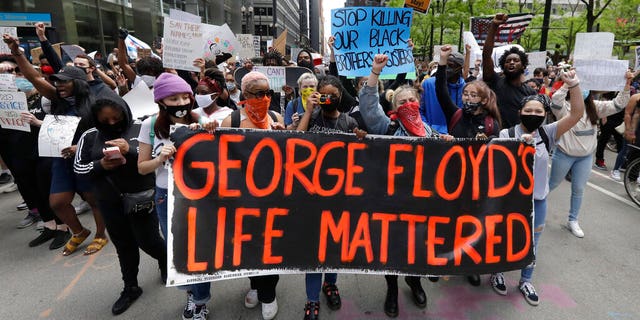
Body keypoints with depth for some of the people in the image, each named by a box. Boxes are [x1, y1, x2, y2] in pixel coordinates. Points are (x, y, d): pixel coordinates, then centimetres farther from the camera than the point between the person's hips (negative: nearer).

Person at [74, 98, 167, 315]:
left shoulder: (140, 129, -7)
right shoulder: (90, 137, 4)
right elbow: (78, 167, 6)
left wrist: (130, 150, -29)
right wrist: (100, 165, -14)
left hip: (141, 197, -4)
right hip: (109, 201, 4)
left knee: (147, 240, 5)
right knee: (123, 245, 15)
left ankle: (166, 261, 38)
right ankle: (130, 288, 32)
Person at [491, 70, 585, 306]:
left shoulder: (548, 133, -5)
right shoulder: (507, 134, -12)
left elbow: (577, 114, -12)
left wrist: (573, 86, -22)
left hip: (537, 199, 3)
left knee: (531, 242, 18)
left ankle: (526, 281, 38)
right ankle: (497, 273, 37)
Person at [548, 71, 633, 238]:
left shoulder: (594, 107, 0)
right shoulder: (565, 107, -16)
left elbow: (618, 105, -6)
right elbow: (555, 100, -37)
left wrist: (627, 84, -18)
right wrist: (568, 82, -44)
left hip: (586, 157, 5)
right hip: (564, 155, -5)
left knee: (578, 190, 13)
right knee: (553, 184, 13)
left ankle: (572, 221, 27)